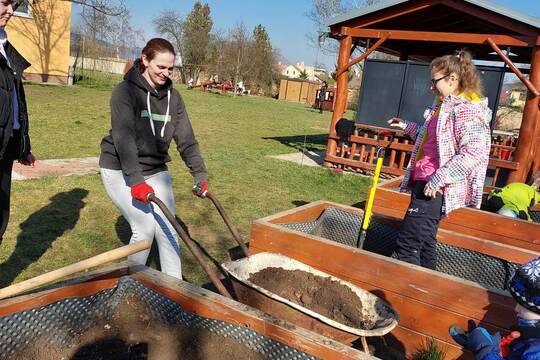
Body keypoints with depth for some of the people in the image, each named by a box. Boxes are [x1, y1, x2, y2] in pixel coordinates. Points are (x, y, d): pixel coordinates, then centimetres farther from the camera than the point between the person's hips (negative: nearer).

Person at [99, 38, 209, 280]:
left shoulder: (172, 96, 2)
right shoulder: (125, 91, -14)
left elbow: (186, 139, 1)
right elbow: (124, 138, -24)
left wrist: (200, 175, -6)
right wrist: (136, 180, -33)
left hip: (155, 169, 5)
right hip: (120, 170, -5)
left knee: (167, 229, 1)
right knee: (145, 227, -11)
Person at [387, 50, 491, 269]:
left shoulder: (467, 109, -13)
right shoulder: (443, 106, 16)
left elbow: (473, 153, -24)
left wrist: (438, 179, -25)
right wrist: (407, 127, 23)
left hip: (435, 188, -10)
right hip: (423, 183, 10)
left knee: (406, 244, -10)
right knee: (424, 243, 16)